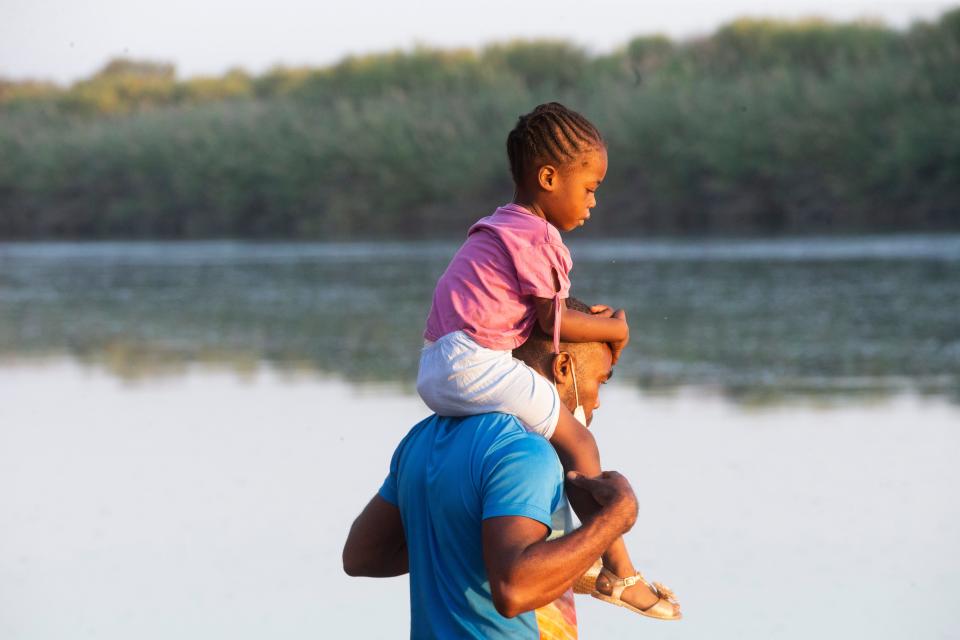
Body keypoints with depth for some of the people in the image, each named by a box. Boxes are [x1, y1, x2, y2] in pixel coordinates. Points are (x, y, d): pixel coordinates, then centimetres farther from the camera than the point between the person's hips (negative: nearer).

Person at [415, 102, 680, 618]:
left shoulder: (498, 228, 23)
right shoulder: (538, 237, -8)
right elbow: (552, 323, -5)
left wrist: (584, 316, 13)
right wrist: (614, 330, 9)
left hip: (435, 371, 11)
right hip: (475, 363, -11)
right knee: (576, 441, -6)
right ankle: (618, 571, -8)